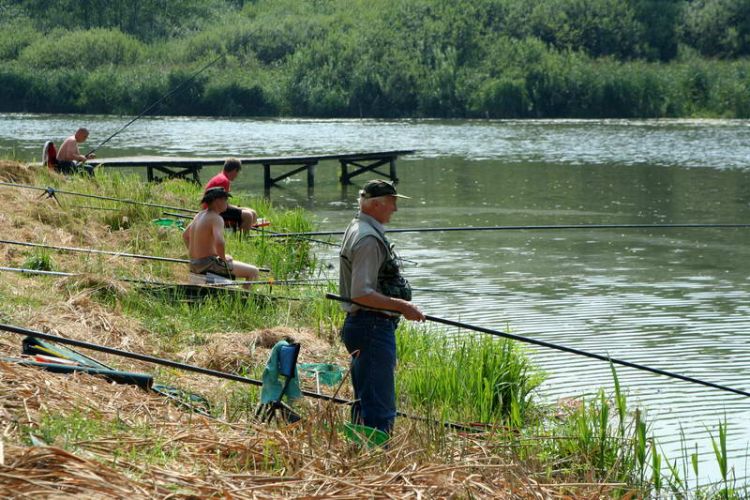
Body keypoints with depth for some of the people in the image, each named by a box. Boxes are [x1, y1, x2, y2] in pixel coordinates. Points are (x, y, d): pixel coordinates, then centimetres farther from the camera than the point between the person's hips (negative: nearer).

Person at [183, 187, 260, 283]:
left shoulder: (200, 215, 10)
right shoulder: (216, 218, -18)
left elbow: (185, 235, 23)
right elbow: (219, 242, -34)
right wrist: (223, 258, -15)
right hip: (208, 265, -10)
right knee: (253, 272, -5)